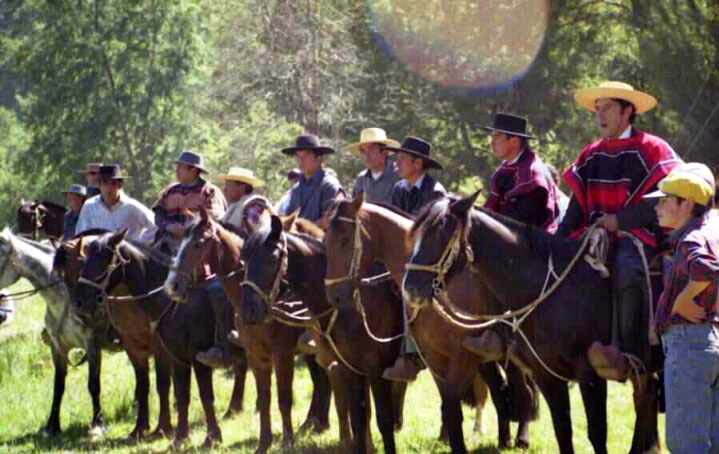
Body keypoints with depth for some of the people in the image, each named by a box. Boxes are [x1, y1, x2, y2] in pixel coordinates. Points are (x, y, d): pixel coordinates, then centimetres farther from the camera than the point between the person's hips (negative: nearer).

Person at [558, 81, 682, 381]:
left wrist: (620, 219, -14)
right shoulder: (591, 155, 18)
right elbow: (577, 206, 16)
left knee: (627, 269, -36)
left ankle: (625, 354, -44)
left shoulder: (652, 150, 0)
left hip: (638, 235, -7)